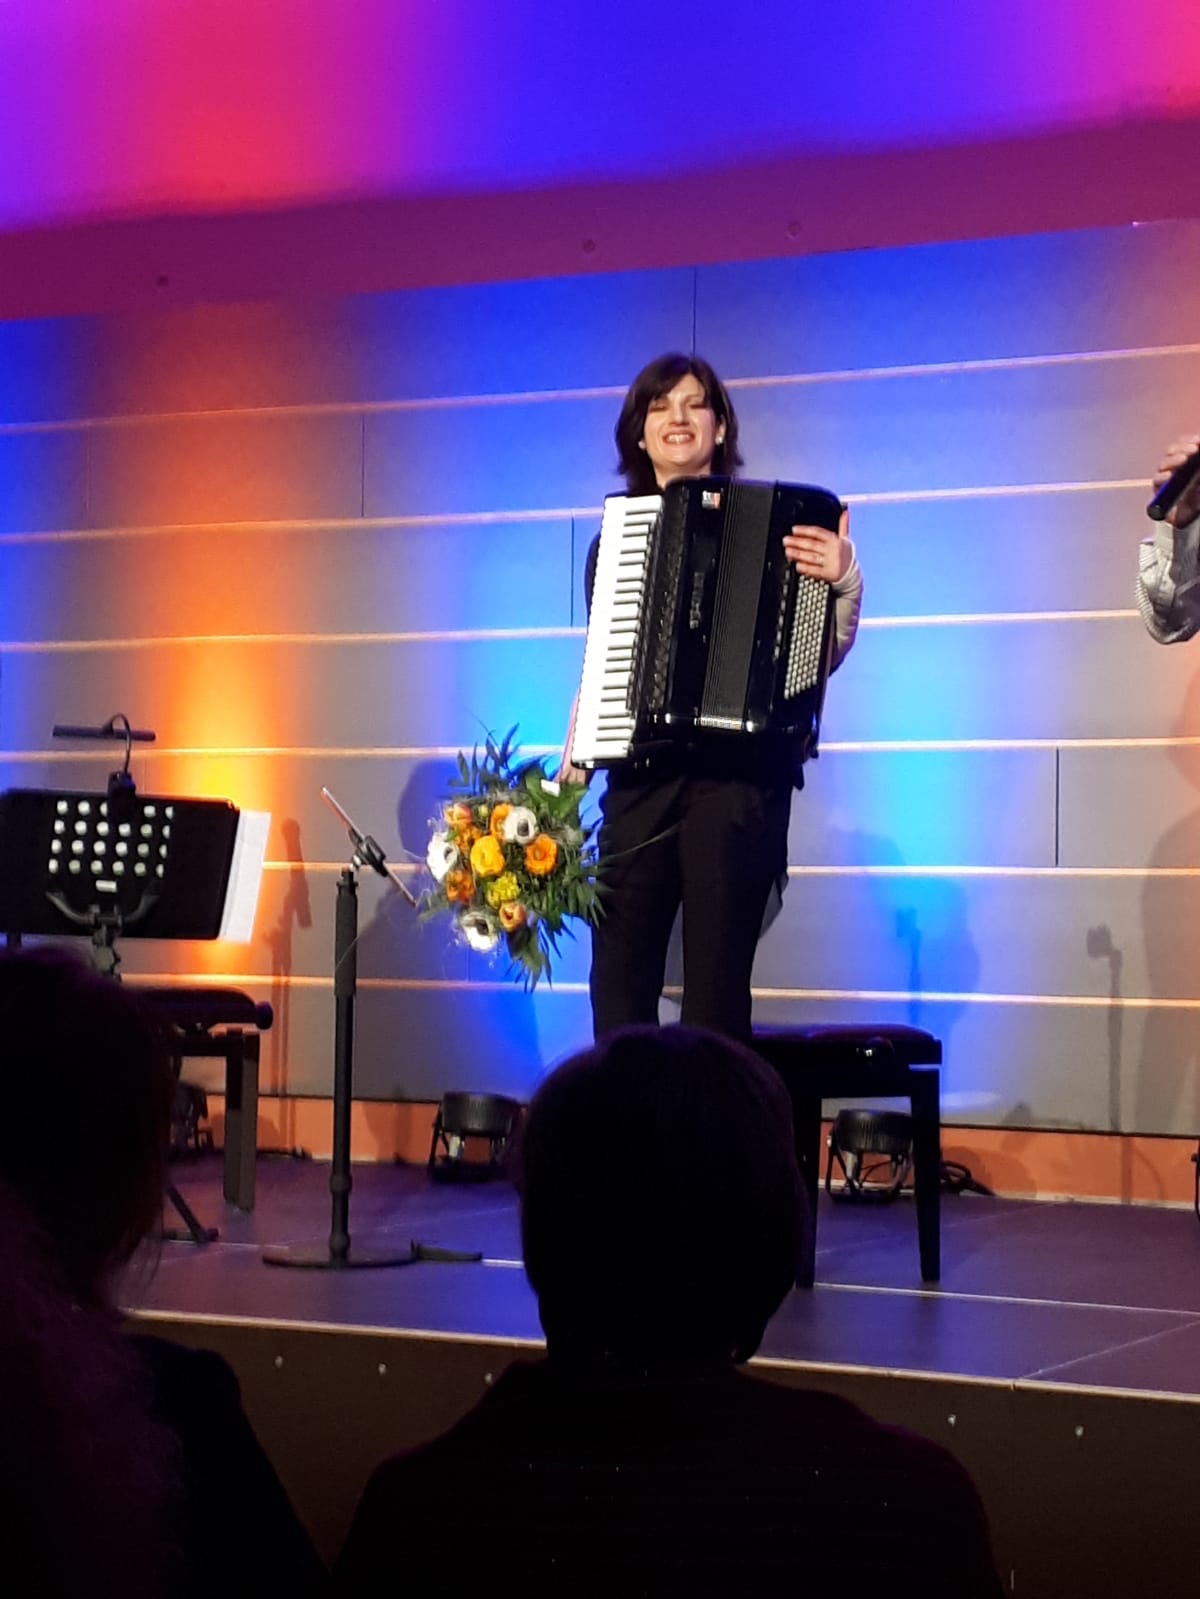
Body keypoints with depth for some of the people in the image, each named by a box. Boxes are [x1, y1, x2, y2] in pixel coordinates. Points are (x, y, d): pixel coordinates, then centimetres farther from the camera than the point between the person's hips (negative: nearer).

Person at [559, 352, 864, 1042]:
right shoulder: (615, 537, 15)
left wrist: (843, 582, -16)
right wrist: (571, 770, 14)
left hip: (738, 779, -3)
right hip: (639, 782, 4)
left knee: (716, 991, -5)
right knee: (619, 990, -1)